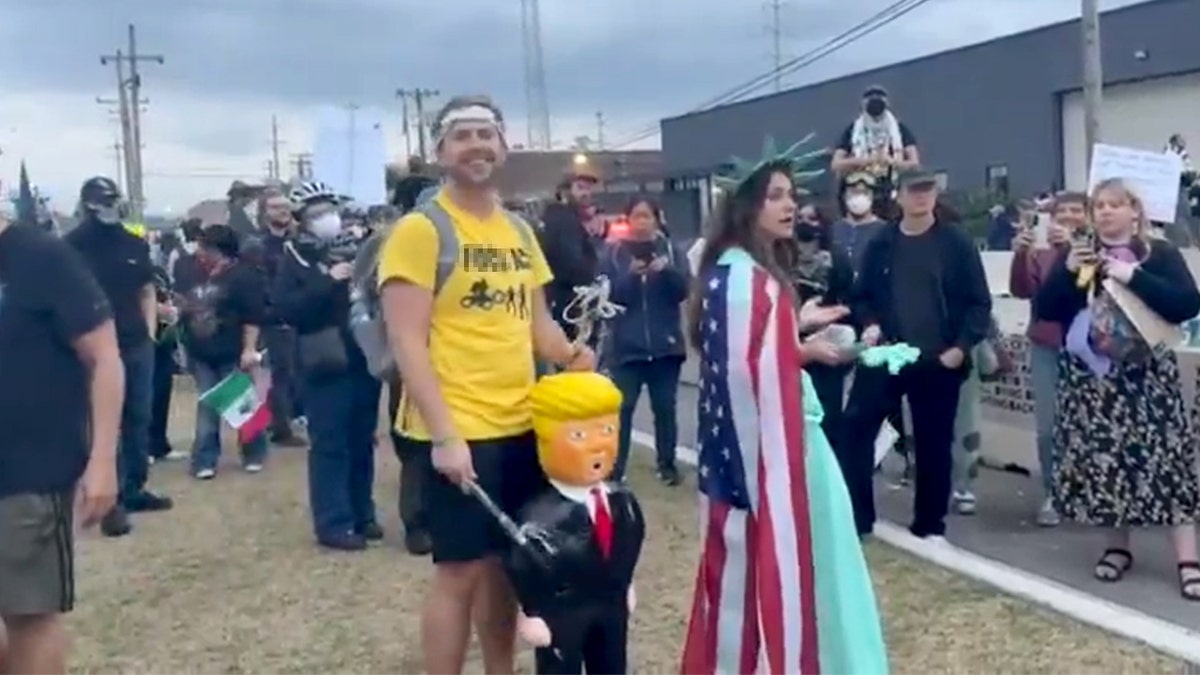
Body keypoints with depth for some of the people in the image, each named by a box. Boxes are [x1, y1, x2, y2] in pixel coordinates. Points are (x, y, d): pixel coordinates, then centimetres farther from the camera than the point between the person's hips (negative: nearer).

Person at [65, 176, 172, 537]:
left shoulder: (135, 244, 9)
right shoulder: (72, 246, -5)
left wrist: (150, 333, 8)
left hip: (138, 346, 5)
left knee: (138, 420, 11)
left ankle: (135, 490, 22)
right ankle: (112, 500, 3)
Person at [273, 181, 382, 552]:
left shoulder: (356, 247, 10)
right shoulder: (296, 258, 0)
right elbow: (284, 307, -14)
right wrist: (329, 281, -19)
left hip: (364, 358, 4)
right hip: (325, 364, -4)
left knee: (362, 442, 12)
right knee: (329, 445, -1)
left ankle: (362, 514, 23)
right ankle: (333, 523, 5)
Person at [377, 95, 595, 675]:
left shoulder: (520, 231, 12)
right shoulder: (420, 229, -9)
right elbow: (407, 342, -14)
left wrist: (571, 356, -4)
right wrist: (444, 434, -20)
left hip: (521, 425, 7)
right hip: (458, 433, -7)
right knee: (460, 570, 0)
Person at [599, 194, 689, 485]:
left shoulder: (669, 249, 6)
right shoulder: (615, 252, 1)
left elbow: (684, 290, -3)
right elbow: (607, 295, -6)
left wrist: (667, 270, -22)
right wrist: (630, 276, -23)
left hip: (665, 344, 2)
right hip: (626, 346, -2)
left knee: (665, 407, 7)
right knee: (621, 408, -9)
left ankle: (667, 463, 19)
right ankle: (614, 469, -4)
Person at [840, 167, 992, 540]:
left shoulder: (956, 243, -2)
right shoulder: (881, 244, 5)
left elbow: (979, 303, -3)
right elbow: (862, 296, 11)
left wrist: (962, 346, -13)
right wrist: (869, 325, -8)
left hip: (938, 361, -1)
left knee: (934, 442, 8)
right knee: (855, 427, -8)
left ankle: (930, 525, 21)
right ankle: (854, 517, 2)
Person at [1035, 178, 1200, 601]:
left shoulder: (1160, 254, 1)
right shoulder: (1077, 254, 10)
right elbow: (1044, 309, 3)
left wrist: (1133, 276, -19)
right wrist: (1068, 272, -12)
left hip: (1146, 377, -3)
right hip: (1091, 378, 3)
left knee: (1165, 458, -6)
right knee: (1103, 460, 4)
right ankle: (1117, 547, 19)